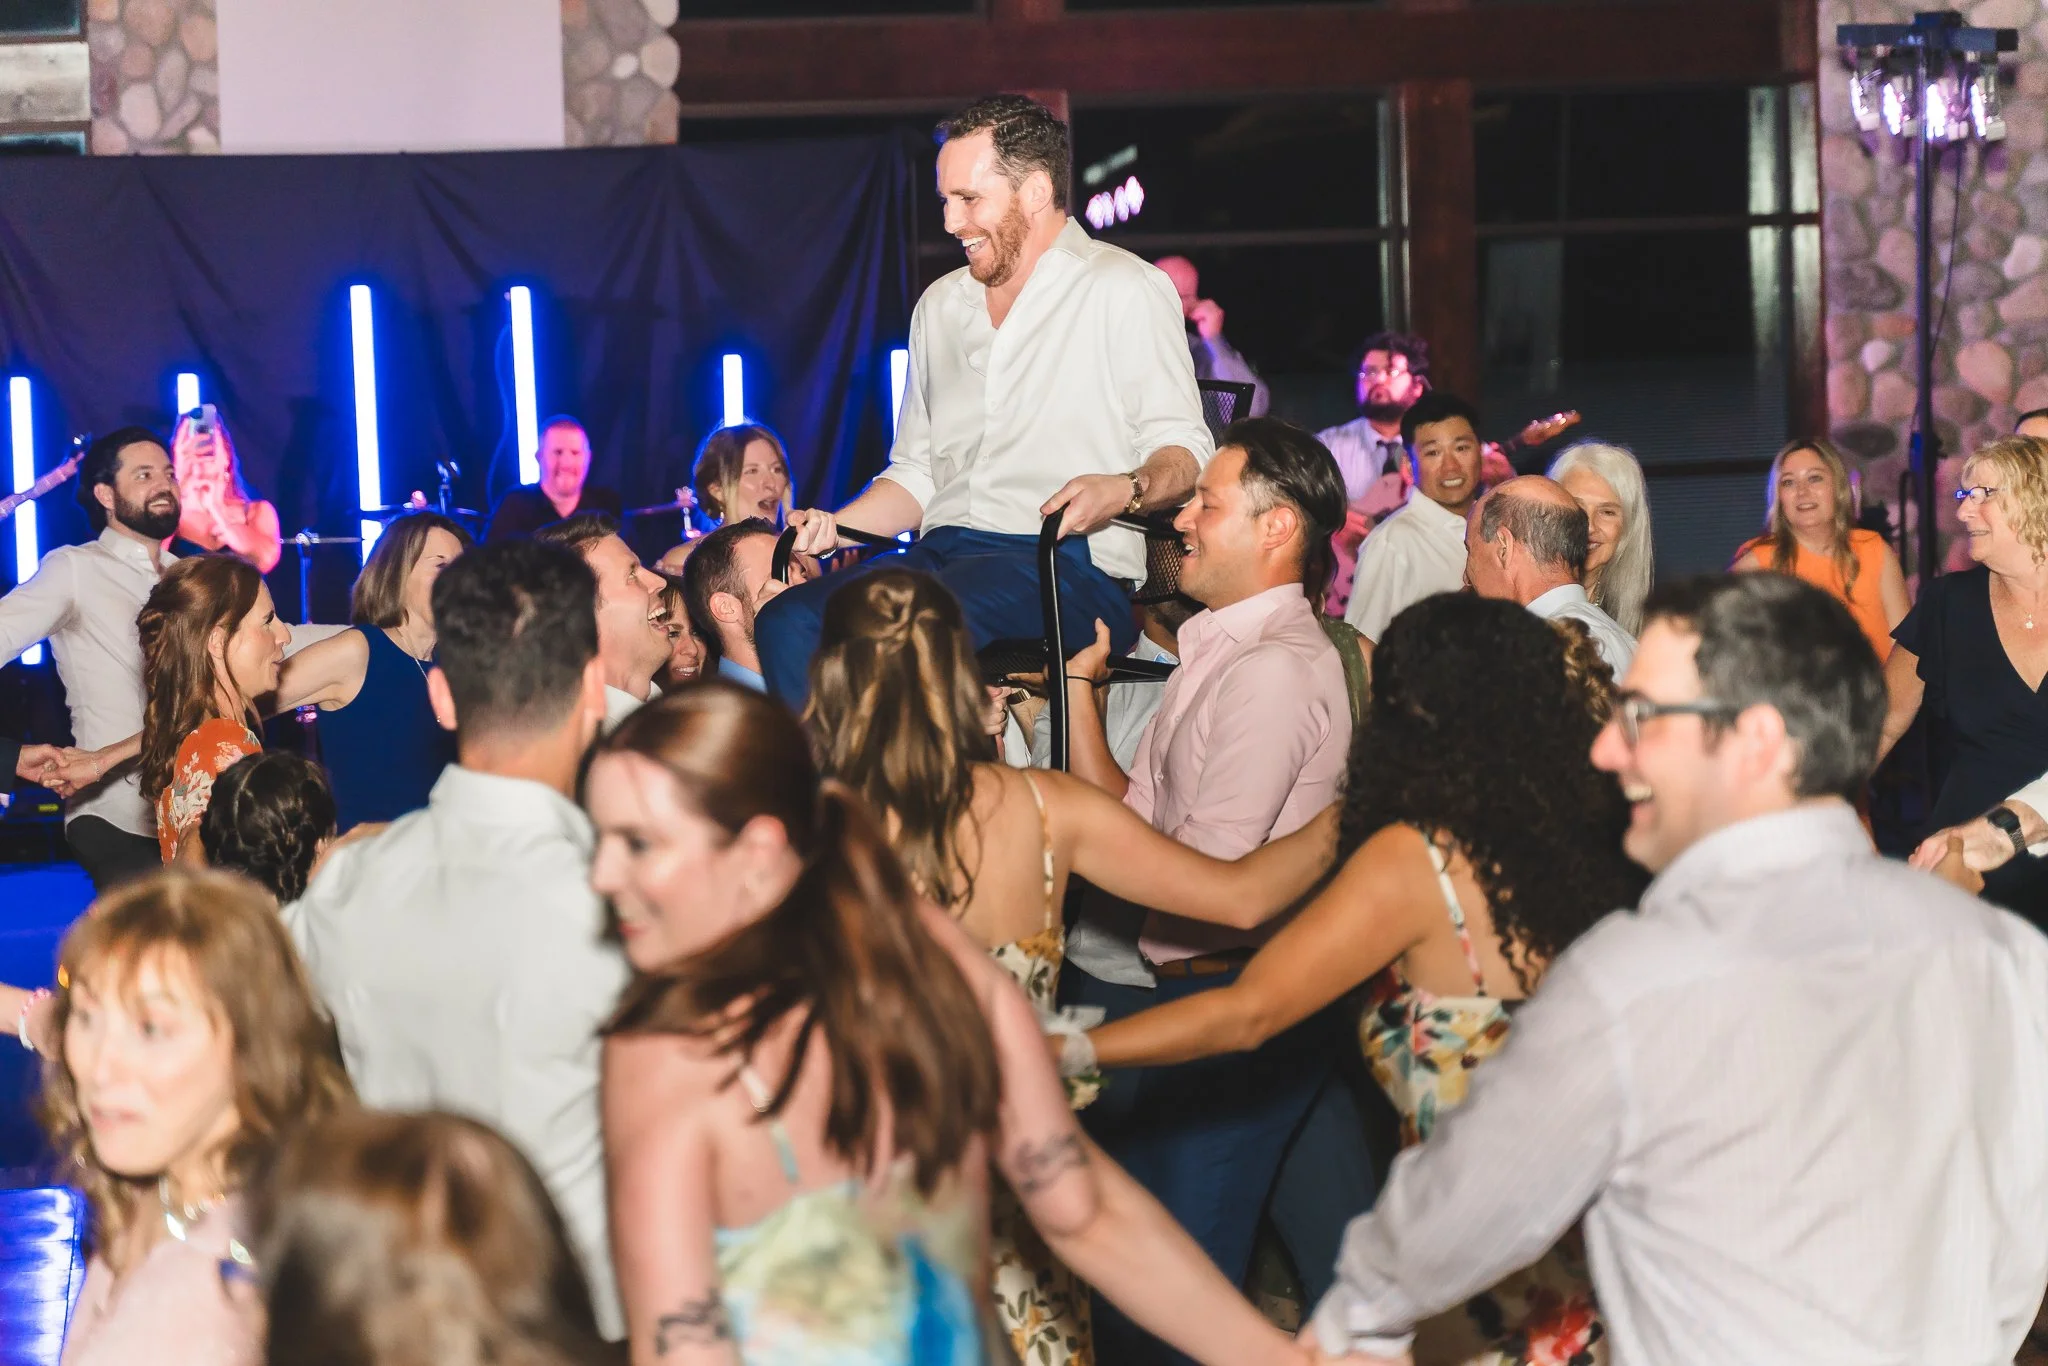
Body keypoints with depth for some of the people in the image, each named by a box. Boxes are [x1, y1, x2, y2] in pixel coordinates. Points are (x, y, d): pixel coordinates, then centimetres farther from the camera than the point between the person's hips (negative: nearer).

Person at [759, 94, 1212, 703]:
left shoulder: (1124, 291, 4)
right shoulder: (940, 305, 25)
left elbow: (1182, 452, -3)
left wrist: (1126, 490, -25)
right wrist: (833, 525, 10)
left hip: (1071, 567, -6)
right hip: (943, 554, 6)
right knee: (785, 621, -25)